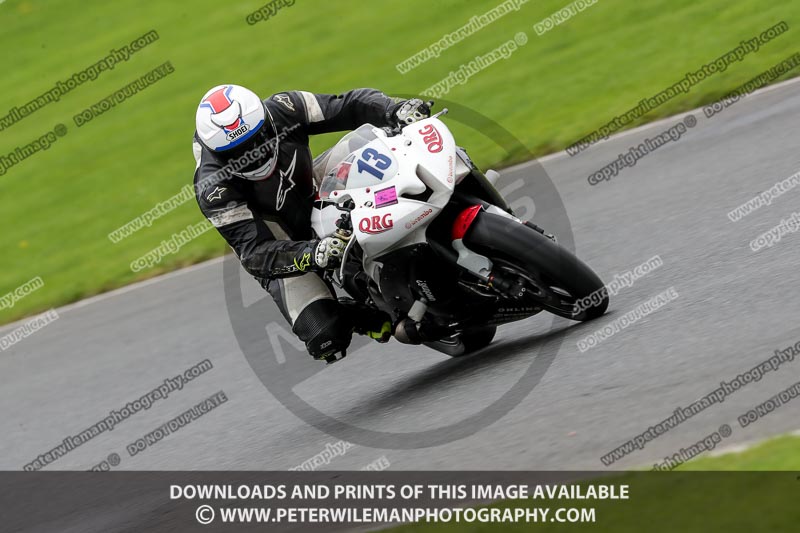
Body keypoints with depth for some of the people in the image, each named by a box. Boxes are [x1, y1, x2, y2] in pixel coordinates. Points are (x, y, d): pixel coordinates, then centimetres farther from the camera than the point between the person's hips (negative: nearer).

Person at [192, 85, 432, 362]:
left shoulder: (282, 110, -21)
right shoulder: (213, 188, -30)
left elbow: (350, 106, -16)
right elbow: (253, 251, -35)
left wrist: (397, 110, -36)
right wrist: (314, 254, -51)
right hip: (283, 251, -4)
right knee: (328, 339, -22)